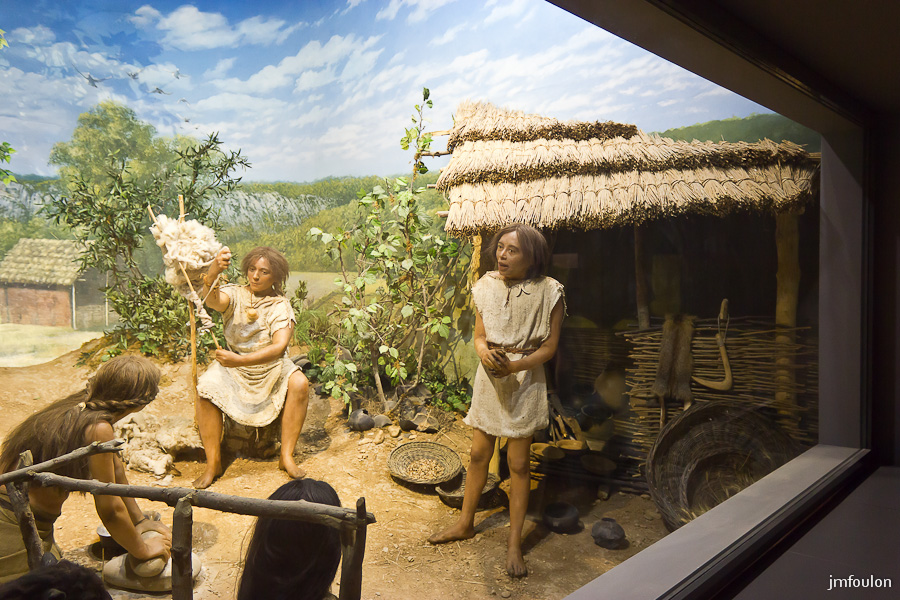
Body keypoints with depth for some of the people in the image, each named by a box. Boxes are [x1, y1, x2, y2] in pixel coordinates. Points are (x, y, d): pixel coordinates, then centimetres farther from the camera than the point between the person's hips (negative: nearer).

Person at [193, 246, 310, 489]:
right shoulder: (234, 295, -4)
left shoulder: (280, 305, -7)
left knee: (300, 383, -28)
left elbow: (279, 346, -20)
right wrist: (213, 272, -51)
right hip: (233, 366, 1)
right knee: (205, 387, -27)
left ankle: (287, 456, -15)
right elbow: (211, 299, -29)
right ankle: (213, 463, -13)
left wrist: (240, 360, -34)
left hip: (271, 367, 0)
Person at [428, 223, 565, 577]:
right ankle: (465, 523, 32)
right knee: (478, 454, 14)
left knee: (518, 463, 4)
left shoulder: (548, 292, -12)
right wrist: (484, 352, -18)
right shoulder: (487, 286, 0)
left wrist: (513, 366, -23)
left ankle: (514, 543, 18)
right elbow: (479, 335, 6)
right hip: (489, 377, 4)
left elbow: (549, 347, -10)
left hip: (525, 380, -4)